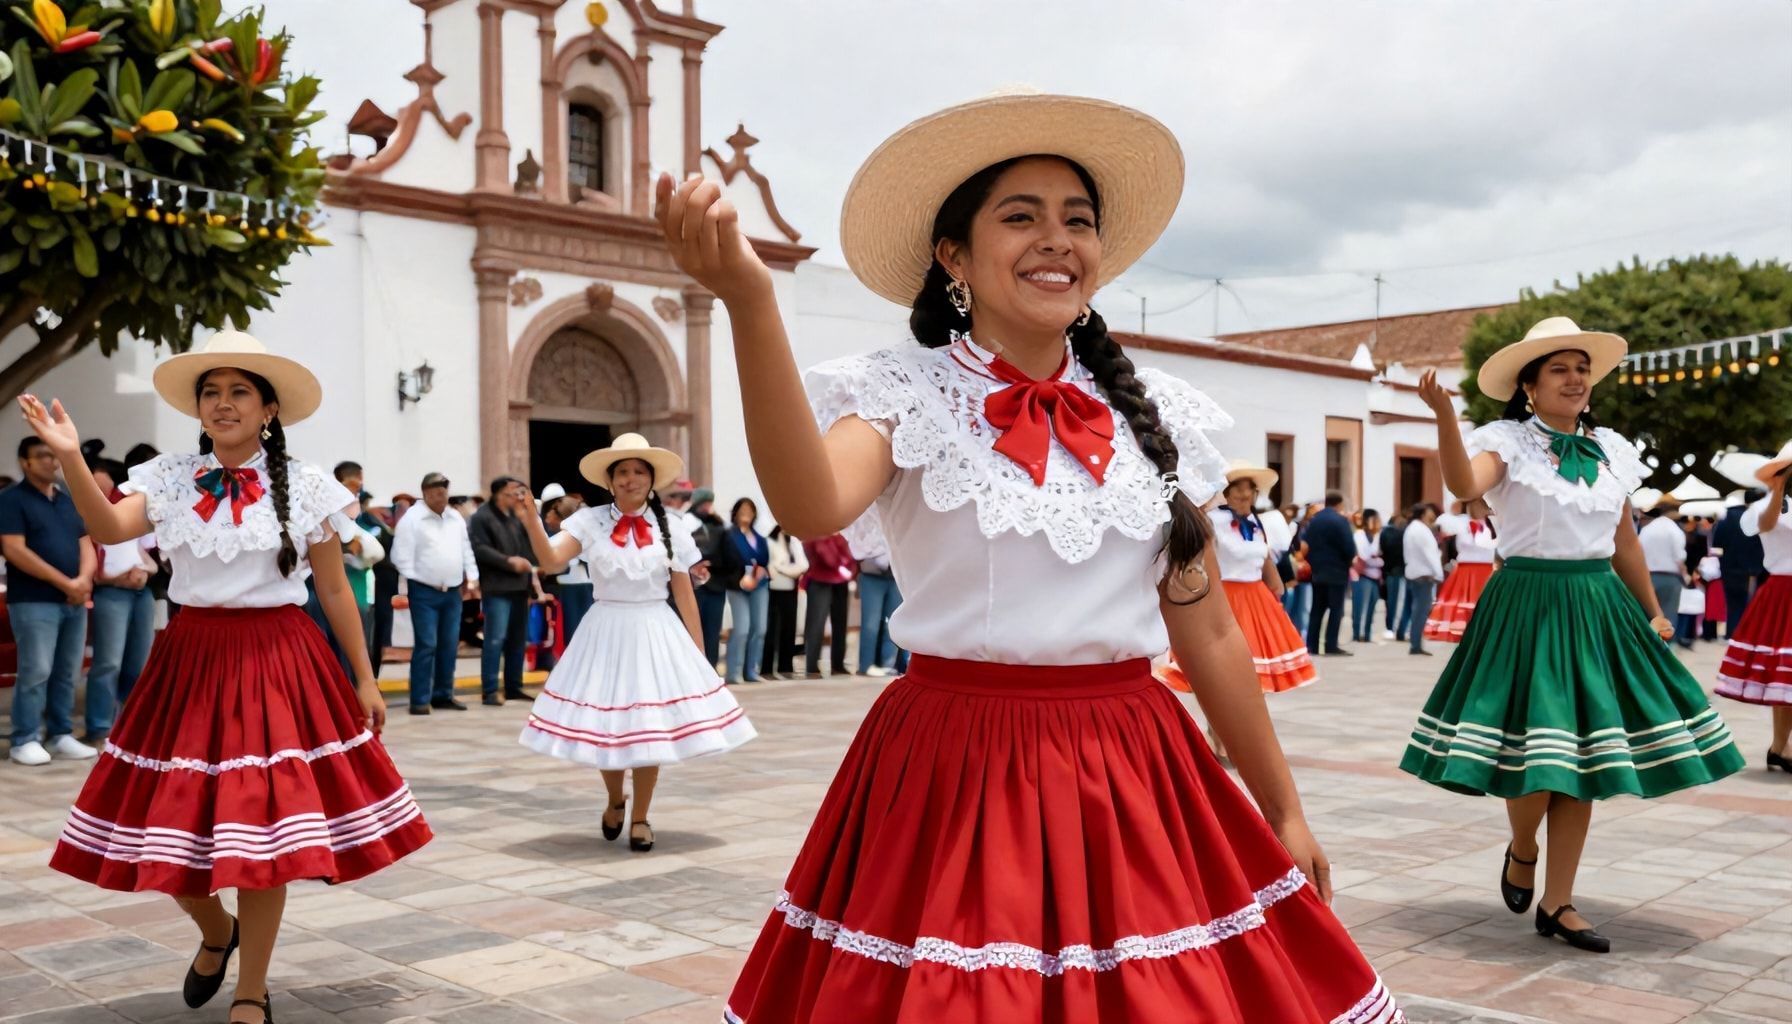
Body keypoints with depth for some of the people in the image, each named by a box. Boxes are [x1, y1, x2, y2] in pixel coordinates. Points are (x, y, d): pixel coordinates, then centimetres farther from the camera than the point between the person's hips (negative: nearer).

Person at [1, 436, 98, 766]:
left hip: (74, 602, 6)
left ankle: (61, 736, 15)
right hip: (34, 601, -6)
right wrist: (65, 582, -14)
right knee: (35, 672, -7)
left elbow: (86, 545, 14)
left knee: (67, 673, 8)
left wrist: (83, 580, -7)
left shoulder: (69, 500, 17)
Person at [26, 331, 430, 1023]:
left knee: (262, 827, -1)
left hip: (277, 661, -2)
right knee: (169, 821, 5)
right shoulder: (168, 479, 4)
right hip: (191, 659, 3)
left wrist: (365, 678, 4)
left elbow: (335, 590, 4)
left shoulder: (305, 487, 0)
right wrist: (70, 458, -29)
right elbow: (109, 530, -14)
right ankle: (216, 932, 39)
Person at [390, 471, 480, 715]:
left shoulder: (456, 518, 13)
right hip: (424, 591, -6)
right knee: (426, 645, -9)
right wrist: (411, 584, -10)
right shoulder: (412, 518, -8)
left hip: (453, 591, 6)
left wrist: (472, 579, 9)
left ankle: (443, 695, 17)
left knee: (449, 645, 8)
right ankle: (420, 700, -4)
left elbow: (467, 551, 17)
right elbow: (401, 555, -11)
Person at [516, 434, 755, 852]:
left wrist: (700, 654, 2)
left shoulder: (668, 528, 1)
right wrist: (530, 519, -33)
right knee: (604, 727, 7)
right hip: (605, 632, 0)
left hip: (655, 633, 0)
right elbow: (551, 559, -17)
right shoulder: (589, 521, -2)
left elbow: (685, 596, 3)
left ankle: (640, 817, 23)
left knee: (651, 727, 3)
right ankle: (615, 801, 37)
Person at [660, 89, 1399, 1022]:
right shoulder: (905, 394, -5)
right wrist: (750, 304, -39)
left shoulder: (1152, 414, 6)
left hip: (1133, 780, 4)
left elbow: (1208, 632, 11)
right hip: (953, 776, -3)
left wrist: (1283, 809, 16)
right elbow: (812, 507, -27)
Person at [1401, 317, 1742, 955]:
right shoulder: (1508, 440, -4)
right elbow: (1464, 484, -26)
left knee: (1583, 758, 5)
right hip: (1527, 606, -5)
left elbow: (1625, 543, 19)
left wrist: (1653, 613, 22)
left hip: (1598, 608, 5)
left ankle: (1556, 903, 15)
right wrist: (1444, 414, -40)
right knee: (1534, 752, -9)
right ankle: (1522, 850, 25)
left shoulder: (1610, 450, 12)